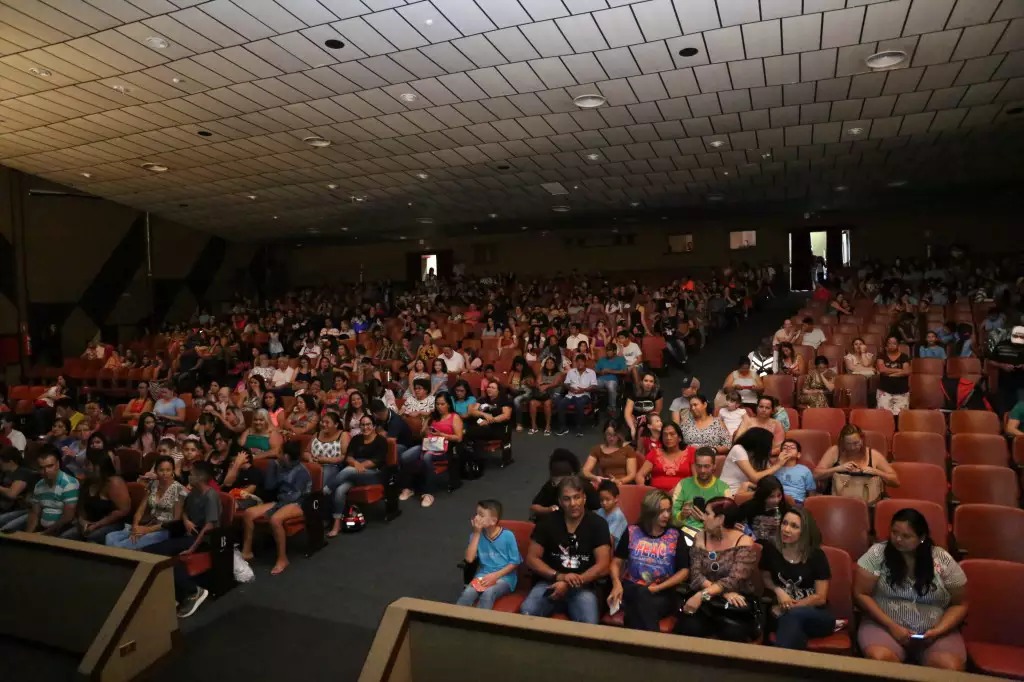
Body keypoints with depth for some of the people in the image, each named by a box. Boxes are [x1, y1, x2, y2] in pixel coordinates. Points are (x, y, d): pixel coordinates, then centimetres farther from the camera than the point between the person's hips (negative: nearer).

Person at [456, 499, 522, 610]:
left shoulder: (507, 536, -9)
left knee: (488, 594, -34)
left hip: (504, 577, -3)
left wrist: (496, 575, -16)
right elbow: (469, 559, -10)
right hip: (483, 575, 3)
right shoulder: (476, 535, 2)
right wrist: (476, 533, -11)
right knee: (466, 594, -28)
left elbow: (515, 562, -4)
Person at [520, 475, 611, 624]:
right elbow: (531, 559, 2)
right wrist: (559, 576, -14)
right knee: (526, 613, -27)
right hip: (550, 582, 1)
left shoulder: (597, 524, -2)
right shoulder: (547, 522, 2)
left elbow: (602, 566, -7)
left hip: (583, 587, -1)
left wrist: (569, 584, -16)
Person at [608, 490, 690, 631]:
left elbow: (684, 571, 2)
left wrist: (658, 588, -11)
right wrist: (616, 584, -12)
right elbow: (616, 562, 9)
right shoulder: (632, 532, 7)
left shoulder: (675, 536, 6)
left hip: (662, 594, -1)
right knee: (641, 596, -36)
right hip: (631, 589, 1)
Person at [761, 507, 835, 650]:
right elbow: (765, 578, 16)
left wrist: (788, 608, -9)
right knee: (794, 625, -40)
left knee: (792, 617, -38)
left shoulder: (816, 556, -6)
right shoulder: (770, 550, -1)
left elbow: (820, 598, -5)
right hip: (785, 614, 1)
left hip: (816, 616, 0)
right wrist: (778, 590, -7)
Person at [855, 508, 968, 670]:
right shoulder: (877, 553, -3)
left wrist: (938, 631, -11)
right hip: (885, 625, -1)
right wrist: (892, 626, -14)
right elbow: (861, 594, -5)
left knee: (950, 668, -30)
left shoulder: (943, 560, 0)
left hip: (935, 632, 1)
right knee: (879, 659, -32)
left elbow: (959, 605, 6)